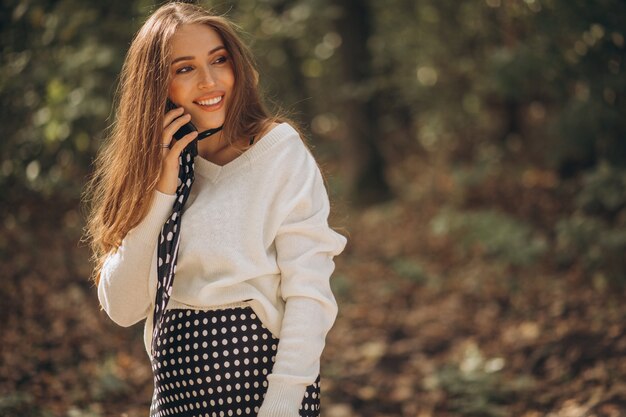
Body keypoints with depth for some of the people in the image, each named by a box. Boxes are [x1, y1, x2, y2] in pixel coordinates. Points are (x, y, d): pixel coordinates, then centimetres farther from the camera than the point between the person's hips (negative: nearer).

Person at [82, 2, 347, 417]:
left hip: (256, 374, -4)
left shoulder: (280, 151, -4)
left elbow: (309, 293, -12)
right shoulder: (157, 168, 9)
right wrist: (162, 192, -6)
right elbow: (122, 308, 0)